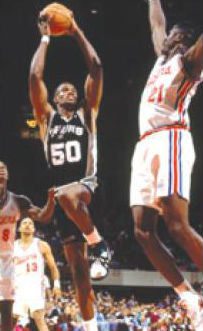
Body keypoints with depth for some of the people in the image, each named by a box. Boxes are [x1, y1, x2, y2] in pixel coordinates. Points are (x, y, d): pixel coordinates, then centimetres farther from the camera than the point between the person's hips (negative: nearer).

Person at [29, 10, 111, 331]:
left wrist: (77, 33, 8)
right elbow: (35, 76, 6)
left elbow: (96, 68, 4)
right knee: (78, 268, 2)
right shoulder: (47, 117, 16)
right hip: (62, 194, 4)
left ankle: (101, 247, -25)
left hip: (86, 185, -3)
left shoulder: (87, 114, 11)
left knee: (67, 195, -42)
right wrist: (45, 39, 12)